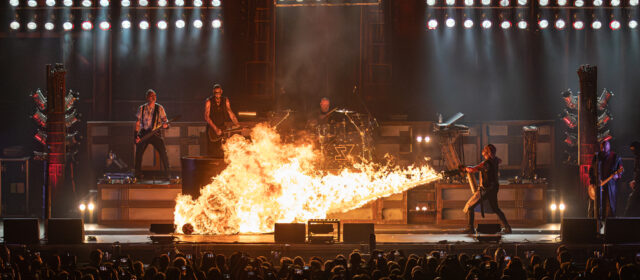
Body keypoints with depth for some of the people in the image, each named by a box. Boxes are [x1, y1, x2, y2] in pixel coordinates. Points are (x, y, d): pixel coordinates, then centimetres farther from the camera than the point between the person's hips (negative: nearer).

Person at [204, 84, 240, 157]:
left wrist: (236, 124, -11)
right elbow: (206, 117, -11)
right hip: (212, 128, -3)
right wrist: (215, 129, -19)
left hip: (222, 128, 3)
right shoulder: (209, 101, -5)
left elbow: (230, 113, 6)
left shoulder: (225, 100, 6)